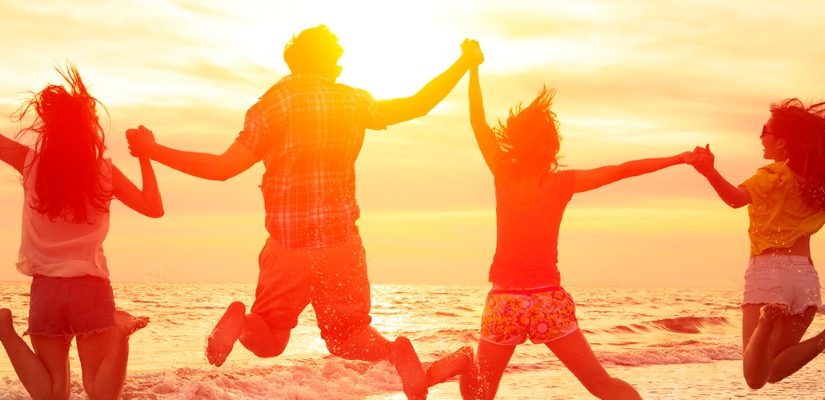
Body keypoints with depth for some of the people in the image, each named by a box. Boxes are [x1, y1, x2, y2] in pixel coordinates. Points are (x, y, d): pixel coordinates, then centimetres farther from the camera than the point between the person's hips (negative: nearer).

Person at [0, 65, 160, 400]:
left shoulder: (30, 162, -2)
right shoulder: (104, 170, -2)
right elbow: (154, 208, 7)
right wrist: (145, 157, 13)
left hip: (45, 289, 1)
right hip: (89, 288, -1)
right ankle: (119, 332, -25)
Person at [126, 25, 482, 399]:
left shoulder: (272, 103, -4)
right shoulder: (354, 101, 3)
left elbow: (223, 167, -9)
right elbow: (418, 105, 12)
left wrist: (153, 151, -1)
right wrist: (463, 63, 25)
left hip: (288, 246, -1)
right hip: (342, 242, 1)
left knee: (267, 340, 15)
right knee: (347, 337, 16)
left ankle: (241, 322, -21)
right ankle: (395, 352, -17)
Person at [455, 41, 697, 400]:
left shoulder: (503, 176, -1)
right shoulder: (564, 182, -1)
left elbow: (478, 122, 8)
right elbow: (623, 170, 3)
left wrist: (474, 68, 15)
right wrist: (680, 158, 11)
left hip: (505, 302, 0)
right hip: (549, 300, 0)